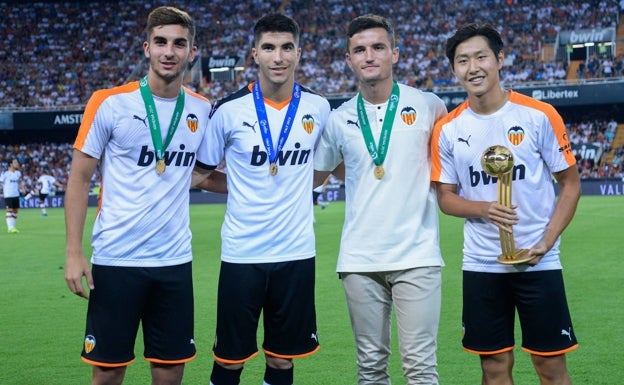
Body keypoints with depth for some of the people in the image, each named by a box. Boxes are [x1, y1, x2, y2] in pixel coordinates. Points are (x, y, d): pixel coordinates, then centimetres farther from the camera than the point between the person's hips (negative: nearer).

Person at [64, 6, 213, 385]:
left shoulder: (203, 110, 5)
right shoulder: (109, 103, -5)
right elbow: (80, 178, -3)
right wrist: (73, 252, -9)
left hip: (175, 261, 3)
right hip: (116, 259, -3)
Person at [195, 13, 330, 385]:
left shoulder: (319, 108, 0)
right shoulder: (229, 110, -7)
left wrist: (291, 186, 4)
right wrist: (246, 189, -3)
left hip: (297, 253, 2)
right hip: (242, 253, -2)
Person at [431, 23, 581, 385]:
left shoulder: (540, 116, -6)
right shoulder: (448, 129, 1)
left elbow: (571, 183, -1)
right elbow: (446, 197, 7)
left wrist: (546, 242, -13)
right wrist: (484, 209, -14)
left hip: (538, 262, -2)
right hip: (480, 264, 2)